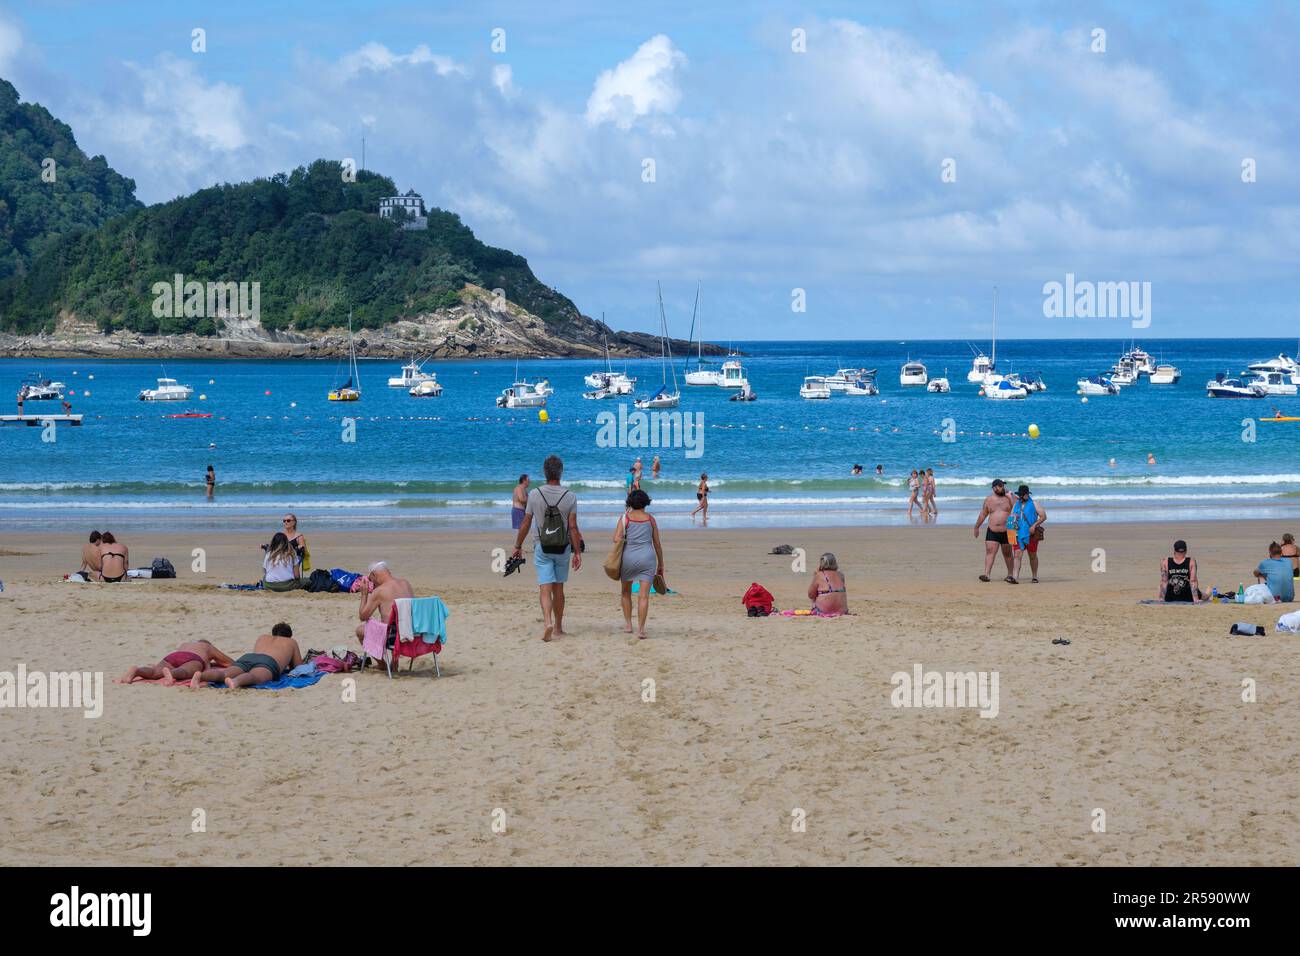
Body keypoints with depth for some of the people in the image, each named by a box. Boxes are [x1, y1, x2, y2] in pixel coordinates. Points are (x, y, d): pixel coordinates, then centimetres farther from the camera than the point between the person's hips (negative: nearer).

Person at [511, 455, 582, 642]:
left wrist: (518, 546, 11)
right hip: (563, 547, 1)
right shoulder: (570, 497, -6)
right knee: (558, 588, 12)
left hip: (542, 547, -1)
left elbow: (526, 524, 0)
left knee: (545, 588, -4)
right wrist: (577, 552, -2)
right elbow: (573, 527, -7)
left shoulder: (534, 494, -5)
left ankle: (548, 622, -26)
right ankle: (558, 628, 21)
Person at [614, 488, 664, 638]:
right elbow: (657, 544, 11)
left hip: (629, 557, 0)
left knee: (626, 592, 21)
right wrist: (661, 564, 18)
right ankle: (641, 629, -13)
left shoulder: (625, 518, 2)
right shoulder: (650, 519, 7)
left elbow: (616, 539, -9)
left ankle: (628, 624, 22)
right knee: (644, 595, -4)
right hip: (647, 558, 0)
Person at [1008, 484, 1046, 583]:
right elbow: (1011, 518, 24)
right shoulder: (1016, 505, 15)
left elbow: (1043, 516, -3)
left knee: (1033, 556, 10)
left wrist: (1034, 525, -15)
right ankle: (1015, 577, -22)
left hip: (1030, 534, -3)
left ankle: (1034, 577, 24)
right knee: (1017, 555, -12)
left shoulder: (1033, 504, 2)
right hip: (1018, 534, 3)